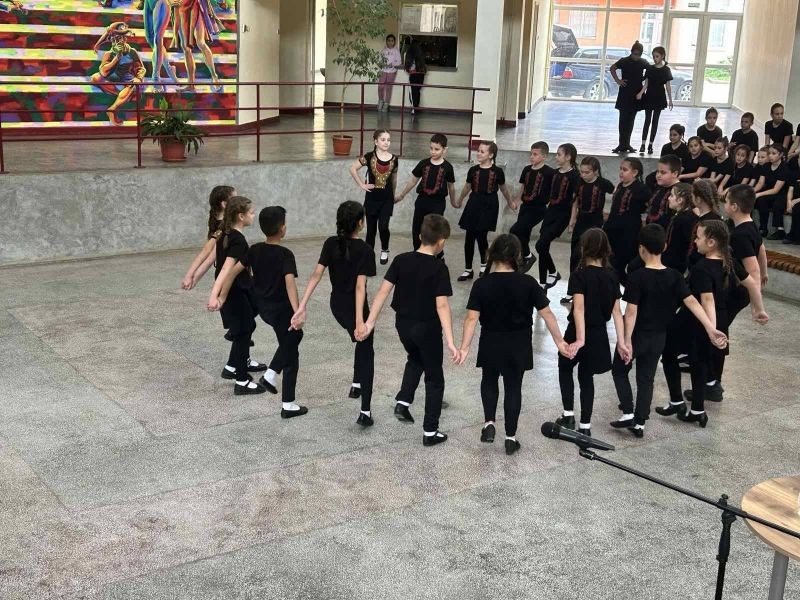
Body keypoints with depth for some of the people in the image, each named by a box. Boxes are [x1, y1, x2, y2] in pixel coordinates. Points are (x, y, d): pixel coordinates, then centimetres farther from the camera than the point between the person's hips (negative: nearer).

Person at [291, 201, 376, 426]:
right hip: (354, 307, -6)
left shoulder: (331, 244, -5)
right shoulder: (365, 250, -20)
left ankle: (356, 385, 42)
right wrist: (359, 320, -32)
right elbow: (360, 286, -28)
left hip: (337, 305, 6)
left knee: (362, 342, 32)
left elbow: (316, 275, -12)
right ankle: (365, 412, -2)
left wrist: (301, 307, -15)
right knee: (366, 353, 6)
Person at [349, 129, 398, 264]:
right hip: (372, 197, -1)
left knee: (383, 226, -12)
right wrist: (362, 185, -5)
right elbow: (352, 169, -3)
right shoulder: (369, 157, -9)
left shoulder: (394, 159, -2)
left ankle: (384, 250, 15)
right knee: (371, 229, 6)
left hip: (387, 198, 1)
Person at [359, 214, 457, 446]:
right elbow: (442, 305, -24)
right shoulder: (439, 268, -18)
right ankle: (430, 432, 13)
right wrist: (450, 342, -26)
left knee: (415, 360, 34)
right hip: (427, 328, -5)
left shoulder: (401, 260, -5)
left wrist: (370, 322, -5)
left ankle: (403, 403, 19)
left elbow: (383, 291, -8)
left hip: (403, 325, 5)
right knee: (434, 378, 11)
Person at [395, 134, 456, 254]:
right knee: (416, 230, 11)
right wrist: (401, 195, 17)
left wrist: (453, 202, 18)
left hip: (438, 203, -3)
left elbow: (451, 186, 7)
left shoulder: (447, 167, -7)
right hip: (422, 200, 4)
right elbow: (413, 181, 11)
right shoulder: (423, 164, -1)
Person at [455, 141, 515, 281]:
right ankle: (468, 269, 15)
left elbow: (503, 188, 12)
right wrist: (460, 201, 30)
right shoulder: (473, 170, 2)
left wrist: (510, 202, 24)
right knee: (469, 237, 3)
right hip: (474, 203, 3)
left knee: (481, 235, -9)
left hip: (489, 205, -3)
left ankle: (484, 265, 17)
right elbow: (467, 187, 18)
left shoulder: (497, 171, -4)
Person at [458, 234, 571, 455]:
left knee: (489, 380, 25)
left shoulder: (482, 284, -13)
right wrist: (559, 341, 2)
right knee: (513, 387, 14)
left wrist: (464, 347, -14)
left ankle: (489, 423, 11)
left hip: (491, 344, 0)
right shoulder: (528, 283, -12)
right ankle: (511, 438, 18)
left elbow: (472, 318, -17)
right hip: (519, 346, 0)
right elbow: (547, 314, -8)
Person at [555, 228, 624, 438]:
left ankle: (568, 415, 15)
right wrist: (622, 342, -3)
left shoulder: (580, 275, -16)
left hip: (578, 333, -4)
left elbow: (579, 308, -26)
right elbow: (617, 312, -3)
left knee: (565, 369, 21)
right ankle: (585, 426, 17)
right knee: (586, 376, 17)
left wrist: (580, 339, -32)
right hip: (599, 334, 4)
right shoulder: (612, 277, -1)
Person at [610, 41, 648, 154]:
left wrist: (643, 79, 4)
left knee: (631, 120, 8)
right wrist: (618, 80, -1)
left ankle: (626, 144, 15)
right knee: (623, 119, -5)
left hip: (636, 94, 3)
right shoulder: (624, 61, -5)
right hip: (625, 94, -3)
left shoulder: (643, 62, 2)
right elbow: (612, 68, 8)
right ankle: (622, 144, -4)